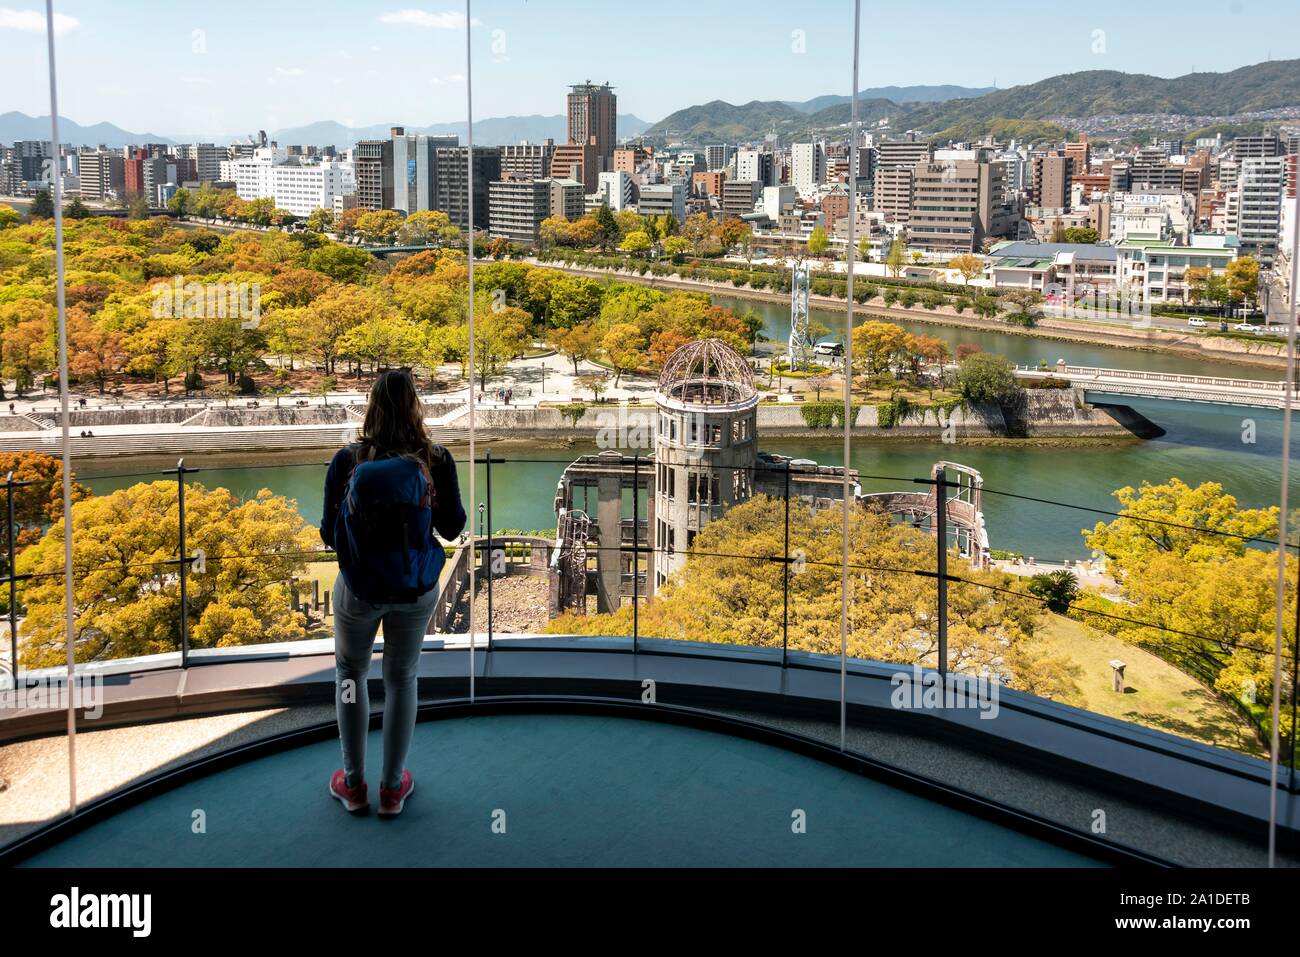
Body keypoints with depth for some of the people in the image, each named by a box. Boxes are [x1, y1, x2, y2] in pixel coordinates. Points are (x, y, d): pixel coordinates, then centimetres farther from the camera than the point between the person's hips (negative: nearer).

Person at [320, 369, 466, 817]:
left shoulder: (348, 460, -13)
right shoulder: (436, 460, -12)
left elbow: (330, 534, -7)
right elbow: (452, 528, -4)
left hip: (359, 588, -1)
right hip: (416, 590, 1)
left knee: (349, 671, 23)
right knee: (401, 679, 18)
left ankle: (353, 784, 27)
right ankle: (392, 787, 28)